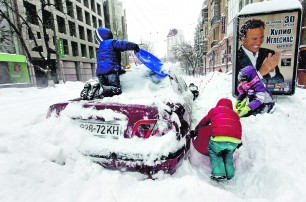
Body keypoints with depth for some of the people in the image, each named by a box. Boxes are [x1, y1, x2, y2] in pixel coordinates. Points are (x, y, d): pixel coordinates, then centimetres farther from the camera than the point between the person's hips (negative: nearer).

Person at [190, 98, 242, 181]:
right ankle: (230, 174, 26)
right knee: (228, 155, 33)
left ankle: (218, 173, 11)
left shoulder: (214, 110, 21)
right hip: (235, 141, 5)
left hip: (219, 139, -4)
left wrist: (195, 131, 41)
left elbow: (204, 122, 28)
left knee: (213, 152, 22)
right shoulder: (234, 114, 31)